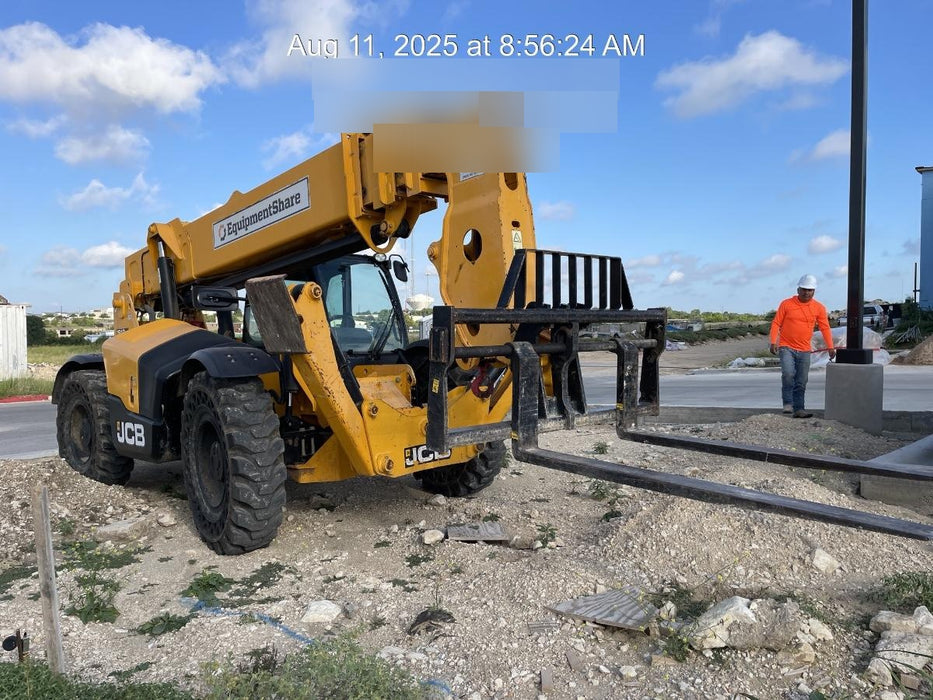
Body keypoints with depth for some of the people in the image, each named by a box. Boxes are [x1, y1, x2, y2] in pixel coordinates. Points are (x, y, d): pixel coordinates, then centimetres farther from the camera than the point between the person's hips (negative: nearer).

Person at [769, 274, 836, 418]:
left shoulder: (819, 308, 4)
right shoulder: (786, 304, -3)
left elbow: (825, 328, 4)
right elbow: (776, 323, -3)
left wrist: (830, 347, -6)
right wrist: (774, 342, -13)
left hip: (804, 350, 3)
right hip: (786, 347, -3)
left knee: (801, 382, 4)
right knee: (788, 373, -22)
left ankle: (798, 409, 11)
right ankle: (788, 403, -10)